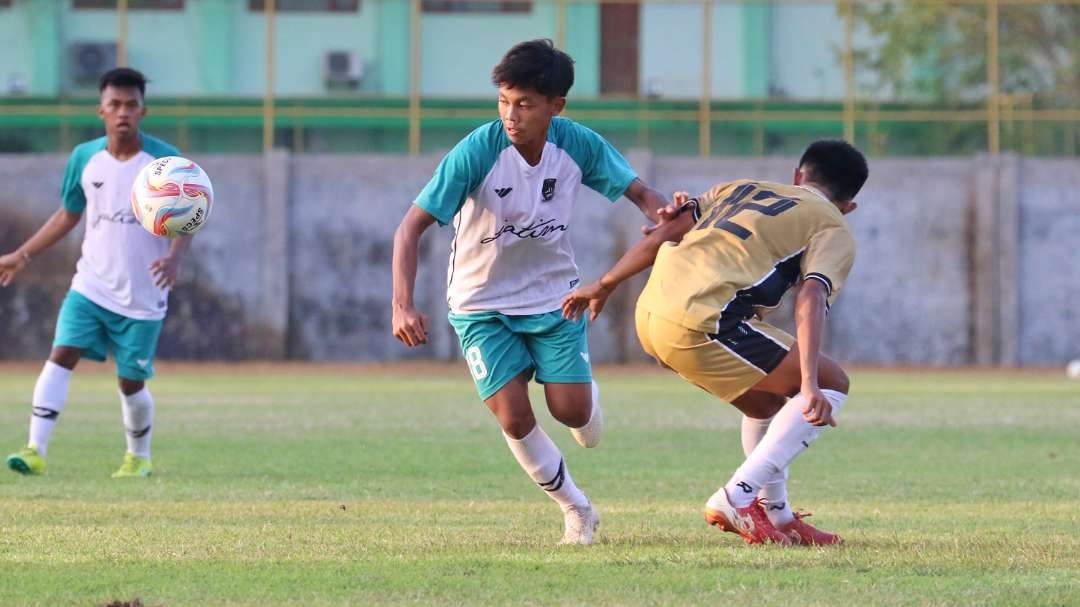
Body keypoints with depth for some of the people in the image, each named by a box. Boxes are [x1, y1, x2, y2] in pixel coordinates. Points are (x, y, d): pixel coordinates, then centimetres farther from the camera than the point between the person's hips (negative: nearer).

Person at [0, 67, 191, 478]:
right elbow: (68, 215, 14)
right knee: (61, 356, -16)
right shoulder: (84, 158, 0)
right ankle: (36, 450, -19)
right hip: (91, 286, 2)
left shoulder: (166, 161, -9)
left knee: (131, 381, 5)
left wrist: (174, 257, -25)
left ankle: (139, 457, 29)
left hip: (143, 297, -2)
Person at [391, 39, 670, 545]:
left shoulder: (579, 146, -15)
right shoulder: (476, 152, -25)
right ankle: (576, 510, 11)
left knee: (571, 410, -10)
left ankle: (585, 390, 30)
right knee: (514, 418, -12)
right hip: (483, 303, -2)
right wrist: (403, 306, -37)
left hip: (554, 293, 2)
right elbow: (412, 226, -25)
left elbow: (638, 192, -1)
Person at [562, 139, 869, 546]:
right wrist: (809, 385, -20)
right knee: (832, 383, 3)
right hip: (700, 325, -8)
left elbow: (663, 233, 21)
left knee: (765, 402, 28)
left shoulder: (741, 189, 28)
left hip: (650, 313, 8)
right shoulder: (833, 230, 9)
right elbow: (810, 299, -10)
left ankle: (777, 516, 31)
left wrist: (605, 285, 31)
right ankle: (737, 497, -5)